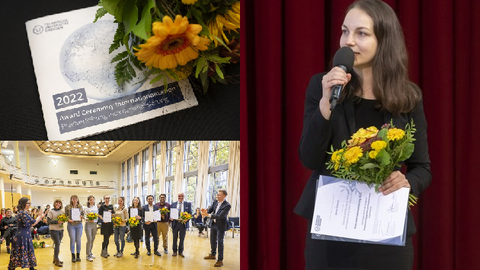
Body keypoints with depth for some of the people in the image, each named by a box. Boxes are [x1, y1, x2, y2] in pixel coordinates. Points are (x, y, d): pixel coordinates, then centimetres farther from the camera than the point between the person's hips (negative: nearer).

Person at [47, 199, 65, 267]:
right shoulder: (51, 212, -5)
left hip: (61, 230, 5)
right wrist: (57, 221, -21)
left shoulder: (62, 211, 8)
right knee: (57, 244, -10)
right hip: (54, 230, -5)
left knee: (57, 244, 9)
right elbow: (48, 221, -11)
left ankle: (55, 259, 21)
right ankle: (56, 260, -4)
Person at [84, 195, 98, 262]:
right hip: (88, 224, -5)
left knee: (92, 239, 9)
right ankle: (88, 255, -5)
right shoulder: (86, 208, -4)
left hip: (94, 224, 5)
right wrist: (89, 220, -23)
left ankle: (90, 252, 24)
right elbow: (85, 217, -6)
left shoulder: (96, 207, 10)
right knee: (89, 240, -10)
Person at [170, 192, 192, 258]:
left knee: (182, 238, 7)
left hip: (183, 223, -1)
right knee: (175, 238, 8)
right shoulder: (173, 204, 7)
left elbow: (190, 213, 1)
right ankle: (174, 251, 19)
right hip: (175, 222, 1)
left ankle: (181, 252, 18)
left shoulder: (188, 204, 4)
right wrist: (171, 218, -15)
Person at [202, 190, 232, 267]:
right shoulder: (215, 202, -1)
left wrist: (208, 215, -34)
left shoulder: (227, 205, -23)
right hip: (213, 224, 7)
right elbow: (210, 210, -1)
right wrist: (206, 212, -25)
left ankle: (220, 260, 9)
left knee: (220, 242, 0)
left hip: (220, 226, -7)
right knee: (213, 240, 20)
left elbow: (220, 216, -30)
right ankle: (213, 255, 40)